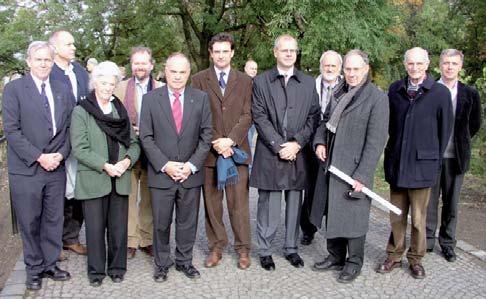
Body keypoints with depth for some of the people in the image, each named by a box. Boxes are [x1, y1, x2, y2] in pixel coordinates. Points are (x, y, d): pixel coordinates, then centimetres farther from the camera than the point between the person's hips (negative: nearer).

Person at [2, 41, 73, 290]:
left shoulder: (62, 91, 9)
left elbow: (68, 128, 10)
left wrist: (60, 154, -5)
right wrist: (39, 157, -15)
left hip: (56, 168, 4)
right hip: (26, 169, -3)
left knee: (53, 220, 12)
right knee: (30, 222, 8)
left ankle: (50, 265, 27)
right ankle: (34, 269, 24)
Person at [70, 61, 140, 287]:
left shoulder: (121, 111, 11)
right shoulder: (81, 111, -1)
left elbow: (133, 143, 10)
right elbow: (79, 149, -8)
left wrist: (127, 160, -9)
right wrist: (105, 166, -16)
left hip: (120, 179, 3)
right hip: (93, 180, -3)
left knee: (119, 227, 8)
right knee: (95, 228, 4)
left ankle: (117, 267, 24)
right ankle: (96, 270, 21)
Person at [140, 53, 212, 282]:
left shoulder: (201, 98, 2)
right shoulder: (151, 99, 0)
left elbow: (206, 135, 1)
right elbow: (146, 137, -3)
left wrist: (192, 165, -8)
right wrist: (165, 165, -11)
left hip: (191, 173, 1)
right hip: (161, 174, -1)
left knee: (188, 222, 12)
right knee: (161, 223, 9)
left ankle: (184, 261, 29)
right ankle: (162, 263, 27)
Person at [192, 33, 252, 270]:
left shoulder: (245, 81, 10)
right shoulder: (199, 79, 7)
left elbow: (247, 115, 1)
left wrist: (231, 140, -13)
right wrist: (215, 142, -12)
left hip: (237, 149, 0)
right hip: (209, 151, 0)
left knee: (239, 201, 2)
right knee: (212, 202, 7)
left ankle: (243, 248, 14)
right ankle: (216, 247, 20)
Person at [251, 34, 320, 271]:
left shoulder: (308, 83, 11)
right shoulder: (261, 81, 4)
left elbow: (313, 117, 6)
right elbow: (259, 117, -4)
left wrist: (296, 143, -7)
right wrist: (279, 146, -11)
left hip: (298, 154, 2)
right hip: (269, 154, -2)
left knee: (295, 203, 9)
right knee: (268, 205, 2)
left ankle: (291, 248, 23)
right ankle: (265, 250, 16)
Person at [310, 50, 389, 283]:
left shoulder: (377, 98, -9)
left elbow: (375, 140, -13)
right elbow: (326, 121, 21)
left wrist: (362, 175, -17)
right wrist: (319, 142, -1)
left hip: (354, 169, -6)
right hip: (330, 166, 6)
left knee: (353, 216, 4)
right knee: (332, 214, 15)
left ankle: (354, 262, 23)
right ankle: (336, 257, 32)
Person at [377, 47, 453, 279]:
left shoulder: (440, 92, -4)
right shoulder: (395, 89, 5)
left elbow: (445, 130, 1)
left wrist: (436, 160, 2)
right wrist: (392, 152, 9)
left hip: (422, 164, -2)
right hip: (396, 163, 3)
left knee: (418, 217, 8)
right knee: (396, 215, 11)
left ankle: (416, 259, 23)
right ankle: (394, 256, 24)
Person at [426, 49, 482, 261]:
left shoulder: (470, 94, 3)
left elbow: (475, 124, 14)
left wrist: (460, 141, 12)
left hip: (455, 157, 2)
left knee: (451, 203, 9)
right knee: (429, 201, 6)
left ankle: (447, 243, 22)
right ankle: (427, 241, 19)